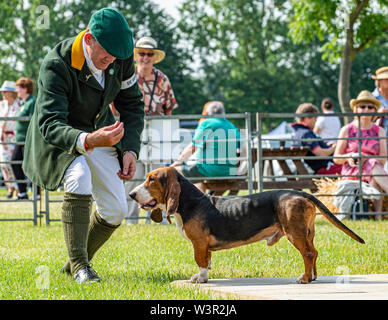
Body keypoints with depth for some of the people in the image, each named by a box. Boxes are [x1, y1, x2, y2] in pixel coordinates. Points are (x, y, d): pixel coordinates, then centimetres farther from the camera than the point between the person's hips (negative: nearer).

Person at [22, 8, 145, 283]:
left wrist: (130, 149, -12)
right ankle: (79, 265, -24)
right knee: (80, 177, -35)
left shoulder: (121, 57, -16)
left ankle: (76, 263, 21)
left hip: (99, 132, 5)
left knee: (116, 211, -4)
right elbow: (50, 125, -39)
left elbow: (132, 104, 1)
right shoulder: (56, 65, -32)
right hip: (59, 138, -5)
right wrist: (88, 141, -57)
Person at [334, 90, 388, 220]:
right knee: (374, 165, -36)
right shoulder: (346, 130, 8)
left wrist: (365, 158, -16)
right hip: (351, 172, -2)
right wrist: (348, 157, -15)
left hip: (373, 170, 2)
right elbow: (336, 158, 8)